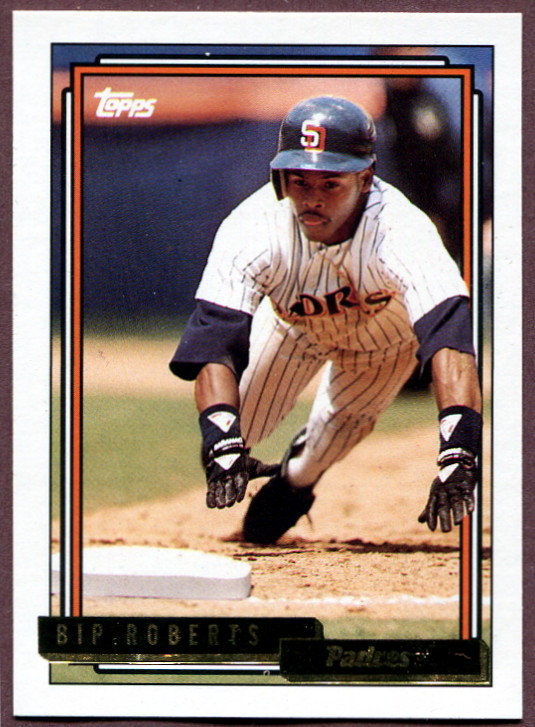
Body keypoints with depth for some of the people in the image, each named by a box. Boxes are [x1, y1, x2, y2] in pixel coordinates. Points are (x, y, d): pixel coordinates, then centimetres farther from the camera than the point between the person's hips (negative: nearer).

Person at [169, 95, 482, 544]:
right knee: (230, 437, 0)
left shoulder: (401, 231, -45)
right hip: (293, 323, 1)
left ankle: (298, 477, 39)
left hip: (387, 330, -1)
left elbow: (449, 338, -59)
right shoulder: (253, 228, -40)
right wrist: (224, 445, -64)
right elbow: (215, 341, -47)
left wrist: (457, 455, -74)